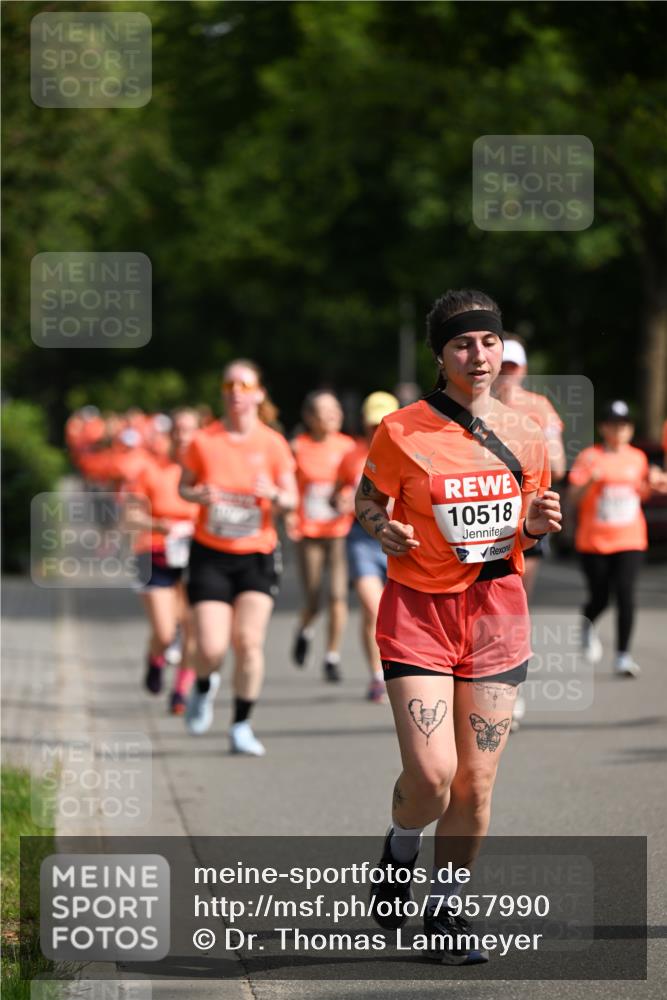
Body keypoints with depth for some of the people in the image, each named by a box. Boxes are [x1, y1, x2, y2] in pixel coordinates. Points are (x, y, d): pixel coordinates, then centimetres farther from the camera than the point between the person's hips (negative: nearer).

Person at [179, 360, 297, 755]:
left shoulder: (273, 444, -3)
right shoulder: (204, 442, -3)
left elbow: (291, 500, 1)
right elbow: (184, 487, 9)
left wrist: (274, 495, -22)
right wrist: (198, 495, -14)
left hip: (257, 556, 0)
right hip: (210, 555, 0)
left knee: (249, 640, -11)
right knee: (212, 647, -9)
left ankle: (242, 726, 4)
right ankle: (204, 686, 28)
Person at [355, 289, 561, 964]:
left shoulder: (523, 437, 5)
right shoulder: (402, 432, -7)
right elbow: (367, 500, 6)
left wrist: (537, 524, -6)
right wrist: (383, 528, -16)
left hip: (497, 610, 3)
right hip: (419, 608, -3)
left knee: (476, 782, 2)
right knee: (431, 775, -15)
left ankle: (444, 910, 20)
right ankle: (401, 850, 20)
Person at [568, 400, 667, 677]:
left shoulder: (637, 458, 7)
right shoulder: (589, 457, -5)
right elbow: (575, 498, -9)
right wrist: (591, 480, -26)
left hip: (630, 541, 2)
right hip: (593, 542, -2)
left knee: (625, 594, -13)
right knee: (599, 598, 6)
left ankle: (623, 656, -10)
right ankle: (588, 628, 41)